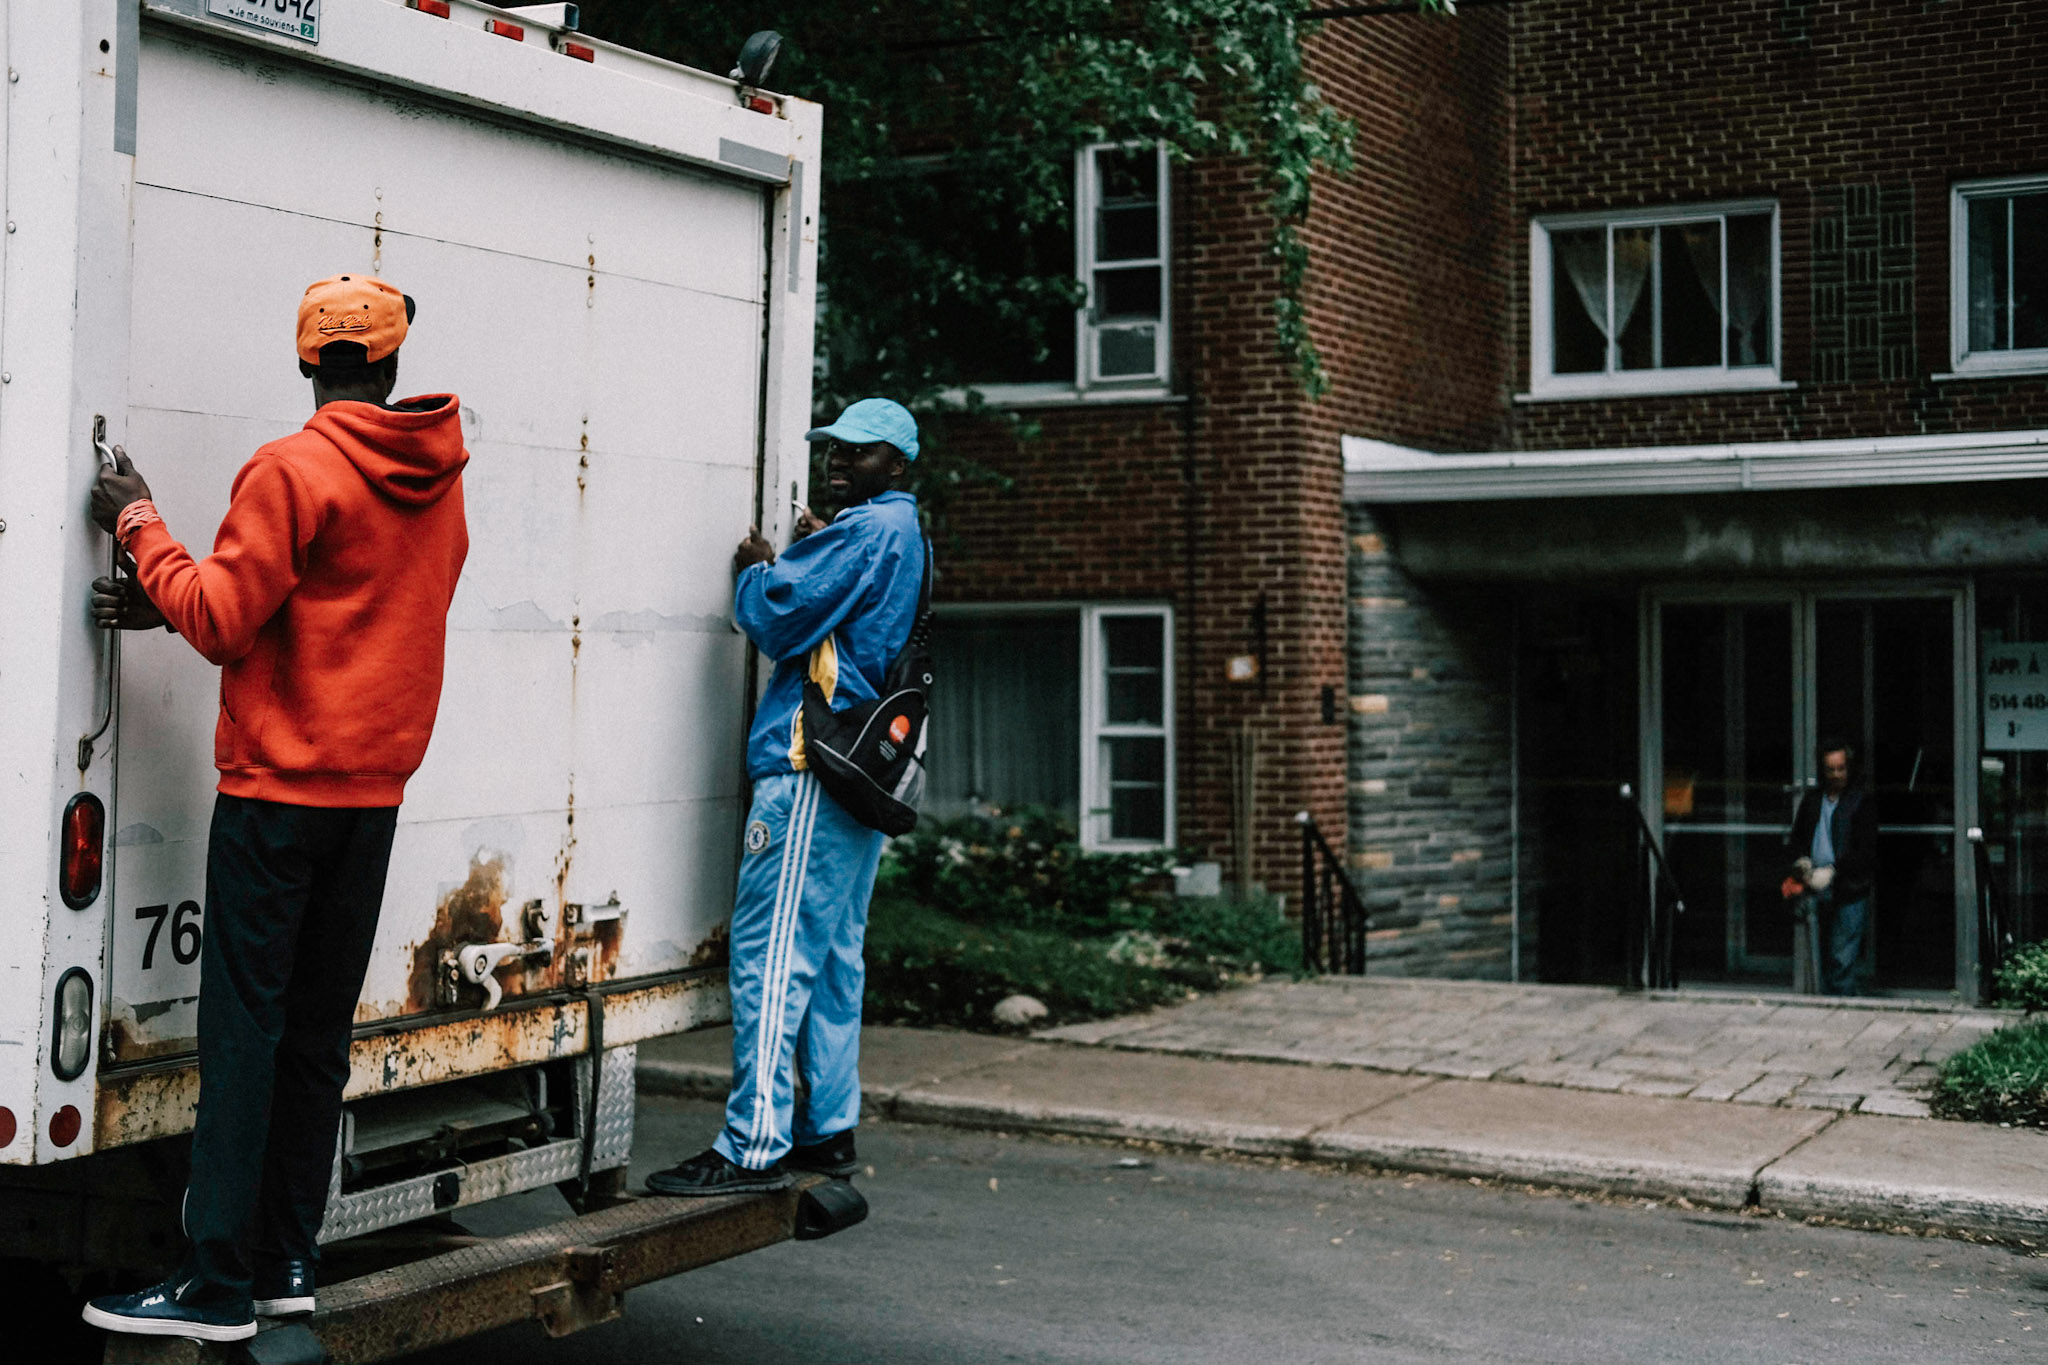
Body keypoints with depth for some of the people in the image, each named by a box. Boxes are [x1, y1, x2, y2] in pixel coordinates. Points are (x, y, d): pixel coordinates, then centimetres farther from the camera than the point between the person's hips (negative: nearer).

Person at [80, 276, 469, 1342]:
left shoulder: (291, 472, -12)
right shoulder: (439, 482, 10)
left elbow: (225, 624, -10)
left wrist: (139, 525, 2)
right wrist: (171, 597, 10)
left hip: (280, 784, -6)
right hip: (377, 785, 7)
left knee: (243, 1026, -4)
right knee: (319, 1027, 11)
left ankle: (221, 1284, -2)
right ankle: (287, 1261, 16)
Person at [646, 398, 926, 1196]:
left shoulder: (865, 531, -10)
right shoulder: (905, 536, 20)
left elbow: (780, 618, -14)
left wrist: (755, 571, 4)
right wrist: (796, 561, 13)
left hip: (811, 768, -10)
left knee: (771, 954, -10)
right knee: (832, 957, 14)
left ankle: (754, 1148, -10)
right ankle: (829, 1131, 19)